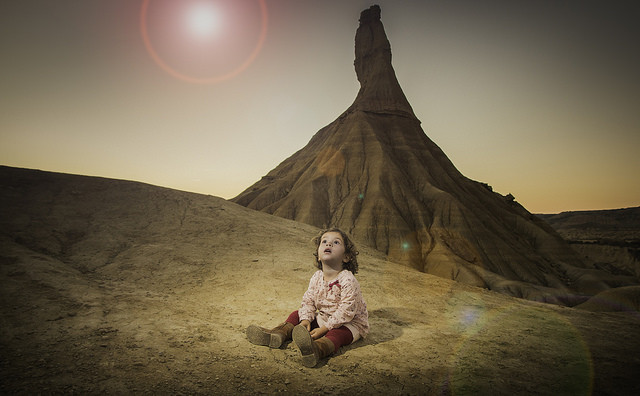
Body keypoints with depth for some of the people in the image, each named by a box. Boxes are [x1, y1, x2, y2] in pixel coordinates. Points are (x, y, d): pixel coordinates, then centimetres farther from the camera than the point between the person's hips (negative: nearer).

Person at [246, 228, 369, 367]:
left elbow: (346, 312, -26)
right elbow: (308, 300, 2)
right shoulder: (316, 277, -3)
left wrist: (324, 328, -25)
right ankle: (279, 334, -19)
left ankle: (318, 349, -64)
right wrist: (306, 319, -15)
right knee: (297, 314, 2)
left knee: (336, 334, -37)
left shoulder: (348, 280, -24)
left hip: (349, 323, -7)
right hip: (323, 318, 7)